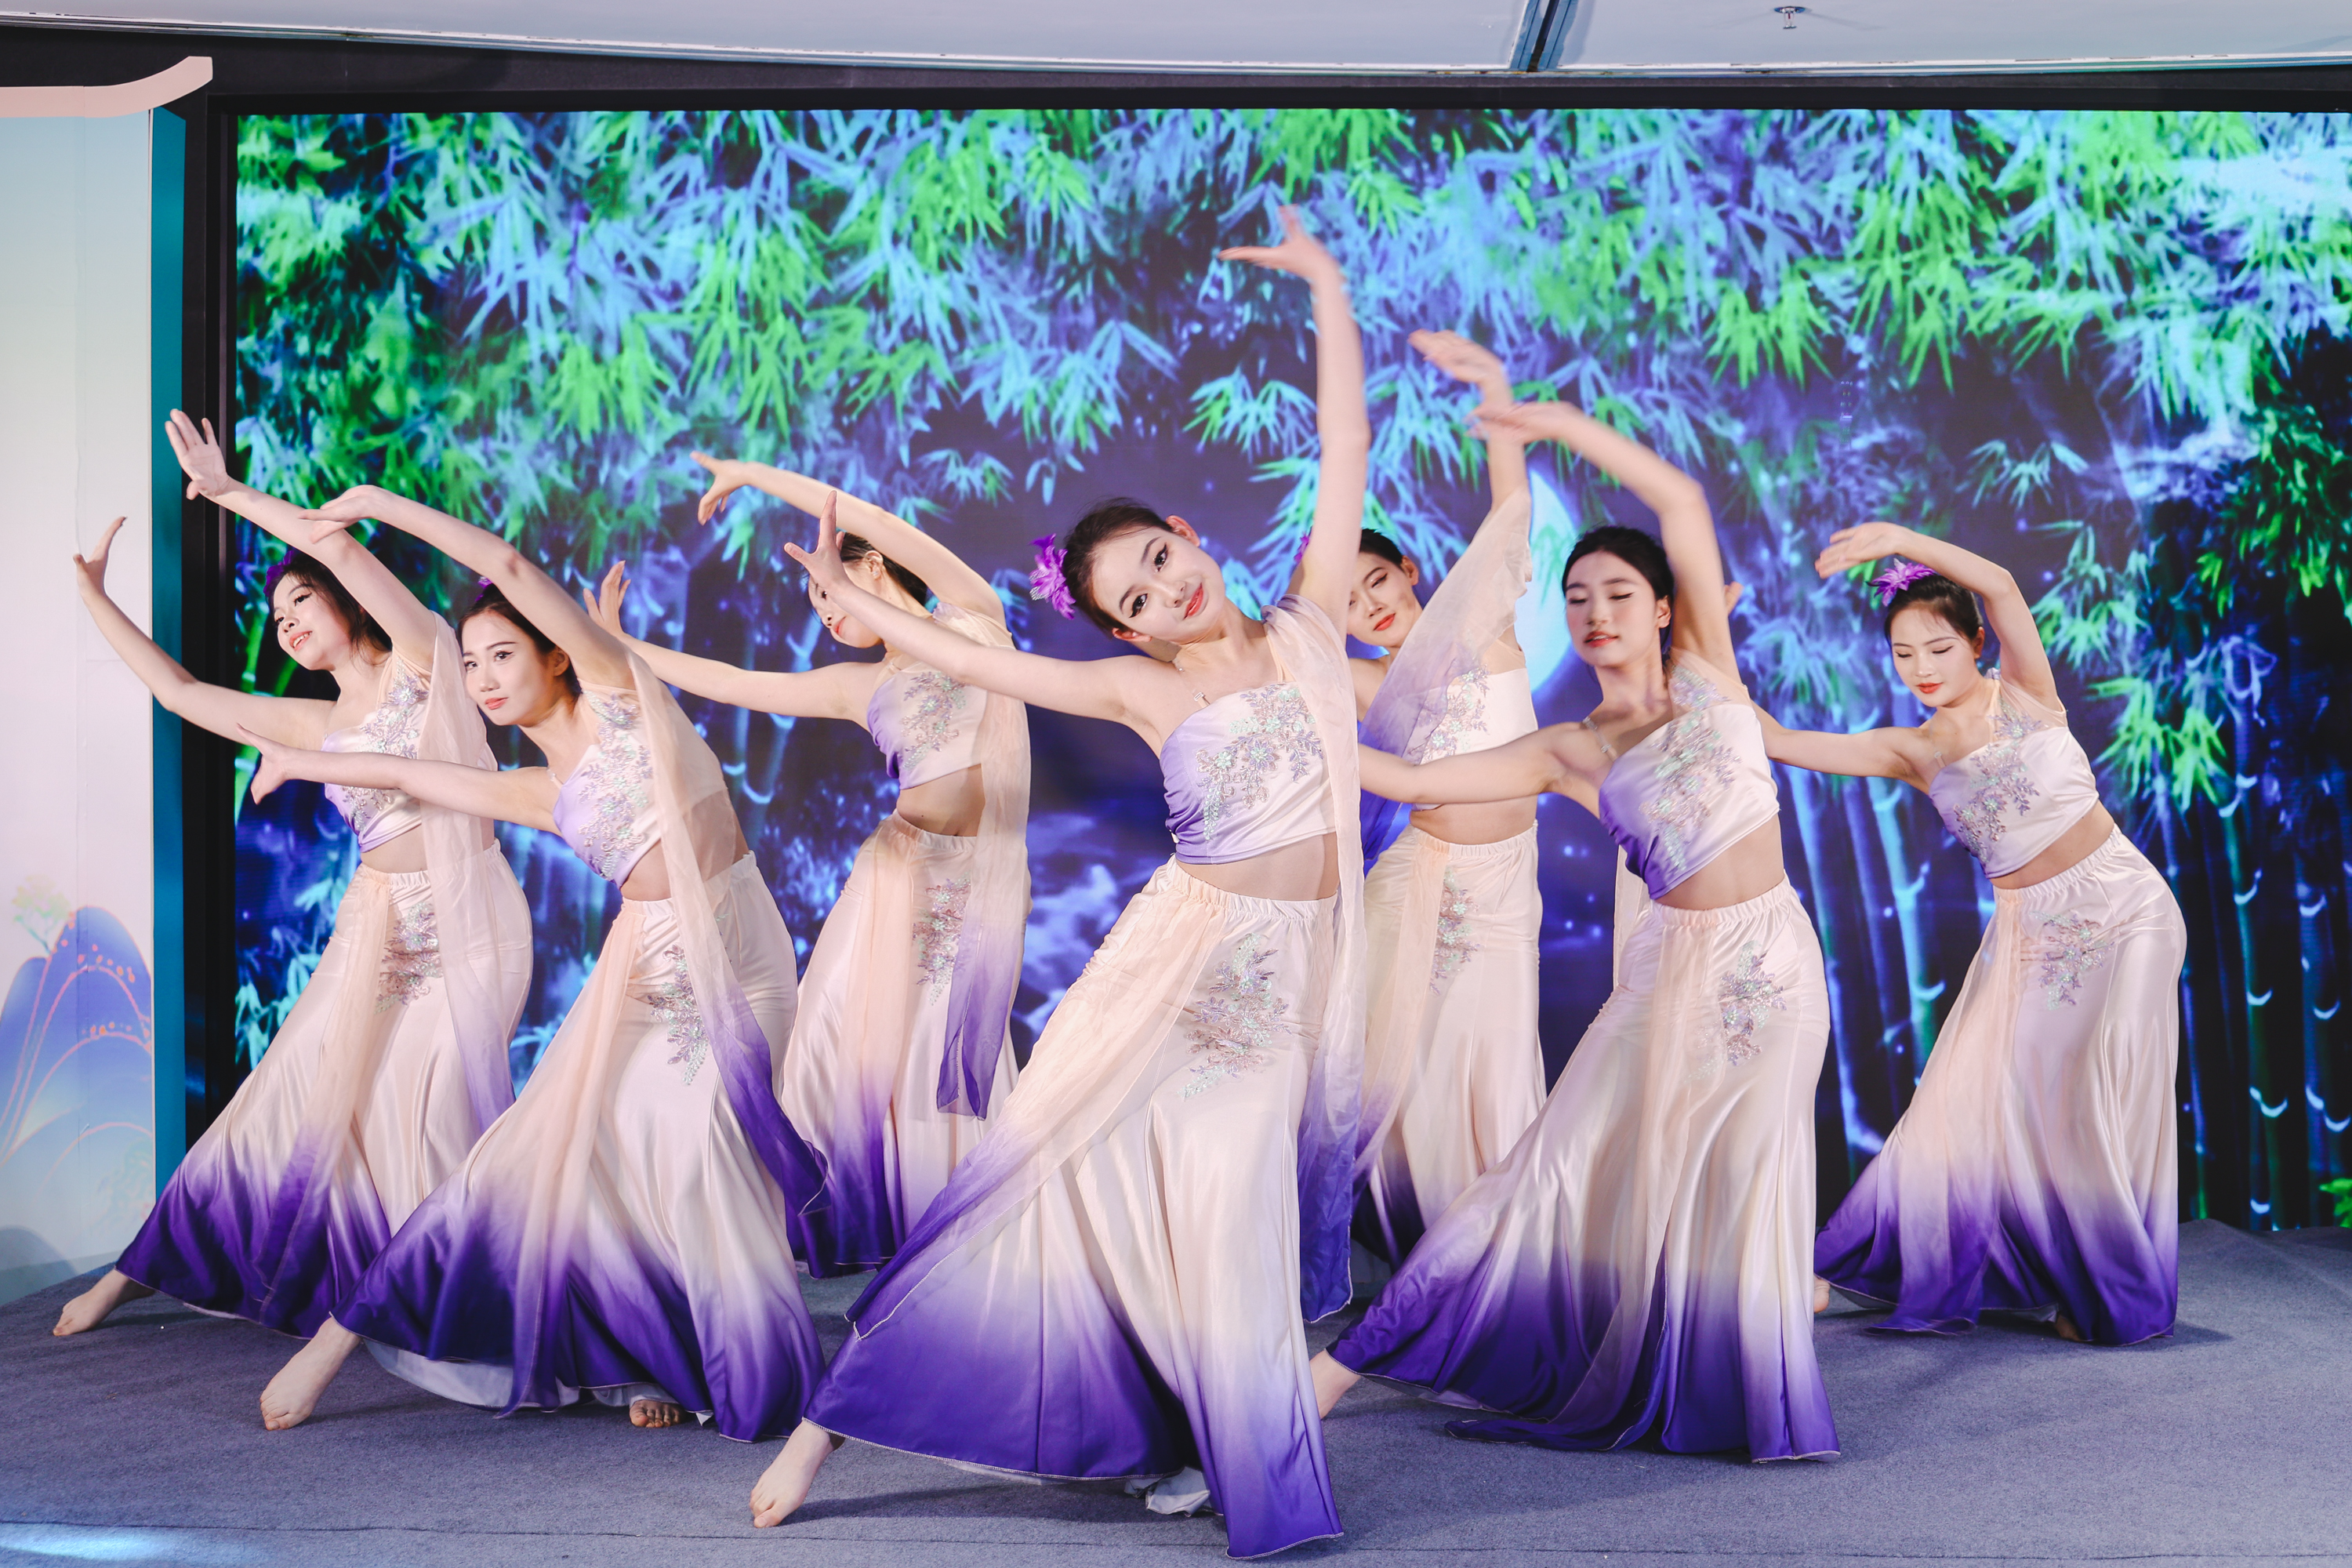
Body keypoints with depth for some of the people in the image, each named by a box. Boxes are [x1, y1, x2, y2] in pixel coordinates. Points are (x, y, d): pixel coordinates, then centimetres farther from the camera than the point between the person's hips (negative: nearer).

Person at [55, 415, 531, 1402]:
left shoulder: (422, 662, 3)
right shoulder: (317, 725, 16)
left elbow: (344, 551, -10)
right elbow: (180, 693, 18)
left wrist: (232, 493, -3)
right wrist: (94, 594, 20)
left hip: (465, 930, -5)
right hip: (372, 937, 5)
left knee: (441, 1125, -13)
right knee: (294, 1108, 6)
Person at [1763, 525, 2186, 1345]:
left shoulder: (2024, 692, -2)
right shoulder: (1911, 752, 5)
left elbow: (2000, 585, -21)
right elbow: (1776, 740, -2)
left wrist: (1900, 538, -31)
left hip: (2121, 910, -3)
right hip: (2029, 931, 3)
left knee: (2104, 1103, -6)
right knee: (1975, 1100, 2)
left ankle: (2116, 1296, 9)